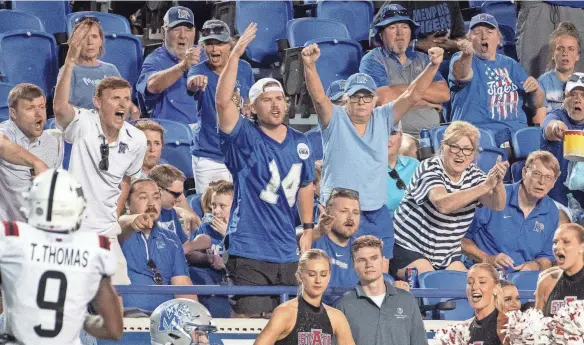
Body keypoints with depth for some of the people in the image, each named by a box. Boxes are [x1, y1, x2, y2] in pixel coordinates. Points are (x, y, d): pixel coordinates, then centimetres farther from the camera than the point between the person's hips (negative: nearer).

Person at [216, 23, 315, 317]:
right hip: (249, 250, -5)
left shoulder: (299, 142, 11)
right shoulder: (245, 138, -5)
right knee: (250, 319, -8)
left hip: (287, 253, 5)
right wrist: (235, 55, -26)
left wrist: (308, 229, 18)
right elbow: (223, 102, -20)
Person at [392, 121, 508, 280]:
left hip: (447, 255, 6)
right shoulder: (430, 168, -16)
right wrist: (486, 186, -42)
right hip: (408, 248, -6)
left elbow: (497, 205, -12)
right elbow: (444, 204, -35)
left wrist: (498, 183, -35)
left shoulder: (473, 174, 2)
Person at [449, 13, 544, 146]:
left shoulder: (511, 65, 22)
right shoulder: (463, 60, 6)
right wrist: (466, 55, -43)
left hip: (517, 132, 4)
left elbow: (536, 104, 23)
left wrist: (535, 89, -1)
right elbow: (462, 75, -21)